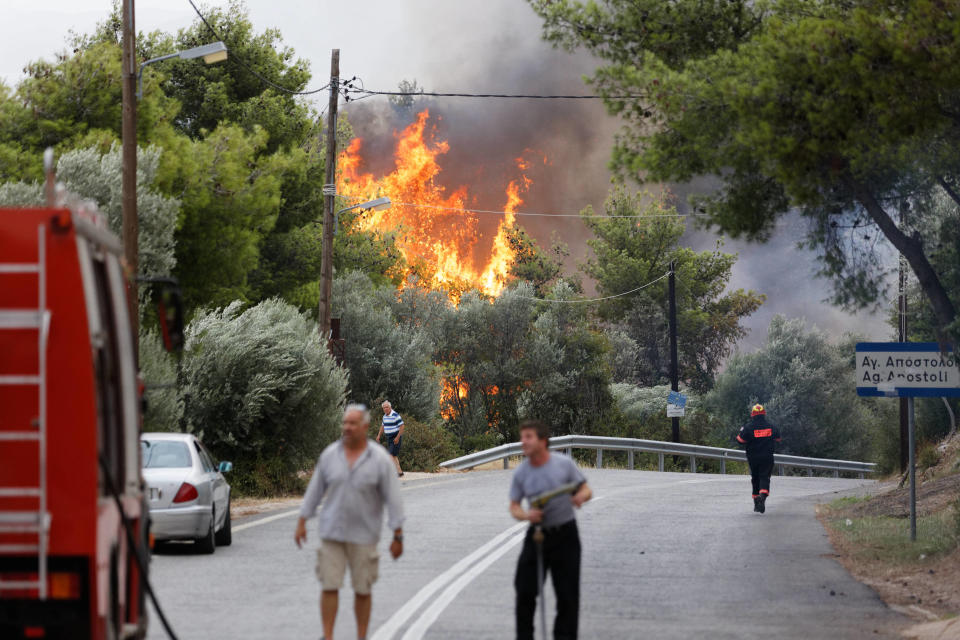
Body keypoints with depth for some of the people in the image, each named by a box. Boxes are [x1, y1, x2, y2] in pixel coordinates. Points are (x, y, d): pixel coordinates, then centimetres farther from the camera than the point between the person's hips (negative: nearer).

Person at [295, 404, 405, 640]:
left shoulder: (380, 459, -8)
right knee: (329, 587, -3)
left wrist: (398, 537, -9)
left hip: (364, 535, -2)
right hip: (332, 532, 2)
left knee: (362, 590, 5)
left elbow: (393, 498, -7)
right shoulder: (330, 454, 0)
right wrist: (302, 523, 7)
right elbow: (315, 489, 8)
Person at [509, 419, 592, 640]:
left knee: (567, 594, 0)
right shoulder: (521, 472, -2)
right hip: (537, 534, 2)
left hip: (565, 535, -2)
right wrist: (526, 514, -18)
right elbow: (514, 506, 5)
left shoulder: (564, 464, -7)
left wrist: (580, 496, -23)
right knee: (525, 591, -1)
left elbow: (586, 490, 2)